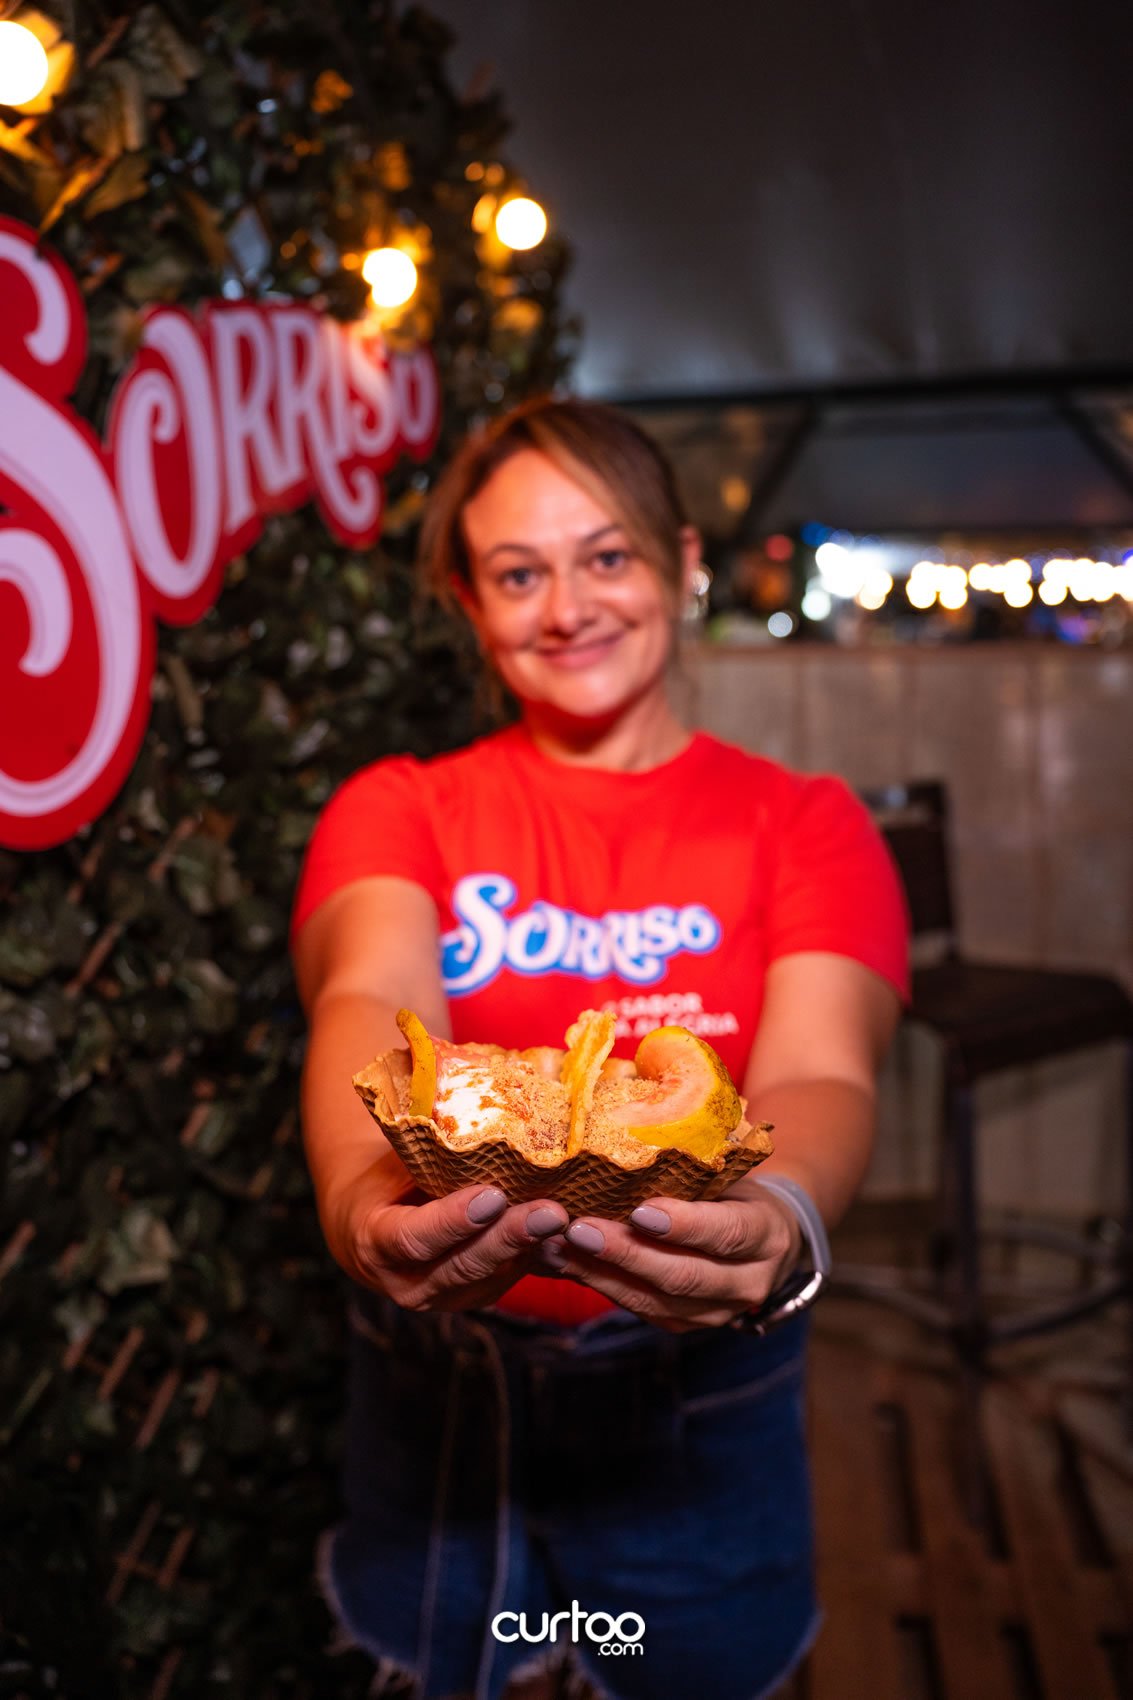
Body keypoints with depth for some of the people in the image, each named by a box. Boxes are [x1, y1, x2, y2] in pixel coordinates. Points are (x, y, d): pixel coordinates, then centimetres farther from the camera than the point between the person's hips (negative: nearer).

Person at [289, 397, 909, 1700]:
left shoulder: (802, 822, -4)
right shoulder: (397, 810, -3)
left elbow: (818, 1071, -20)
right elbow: (369, 1004, -22)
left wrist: (779, 1218, -42)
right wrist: (365, 1192, -44)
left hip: (701, 1382, 0)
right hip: (439, 1380, 1)